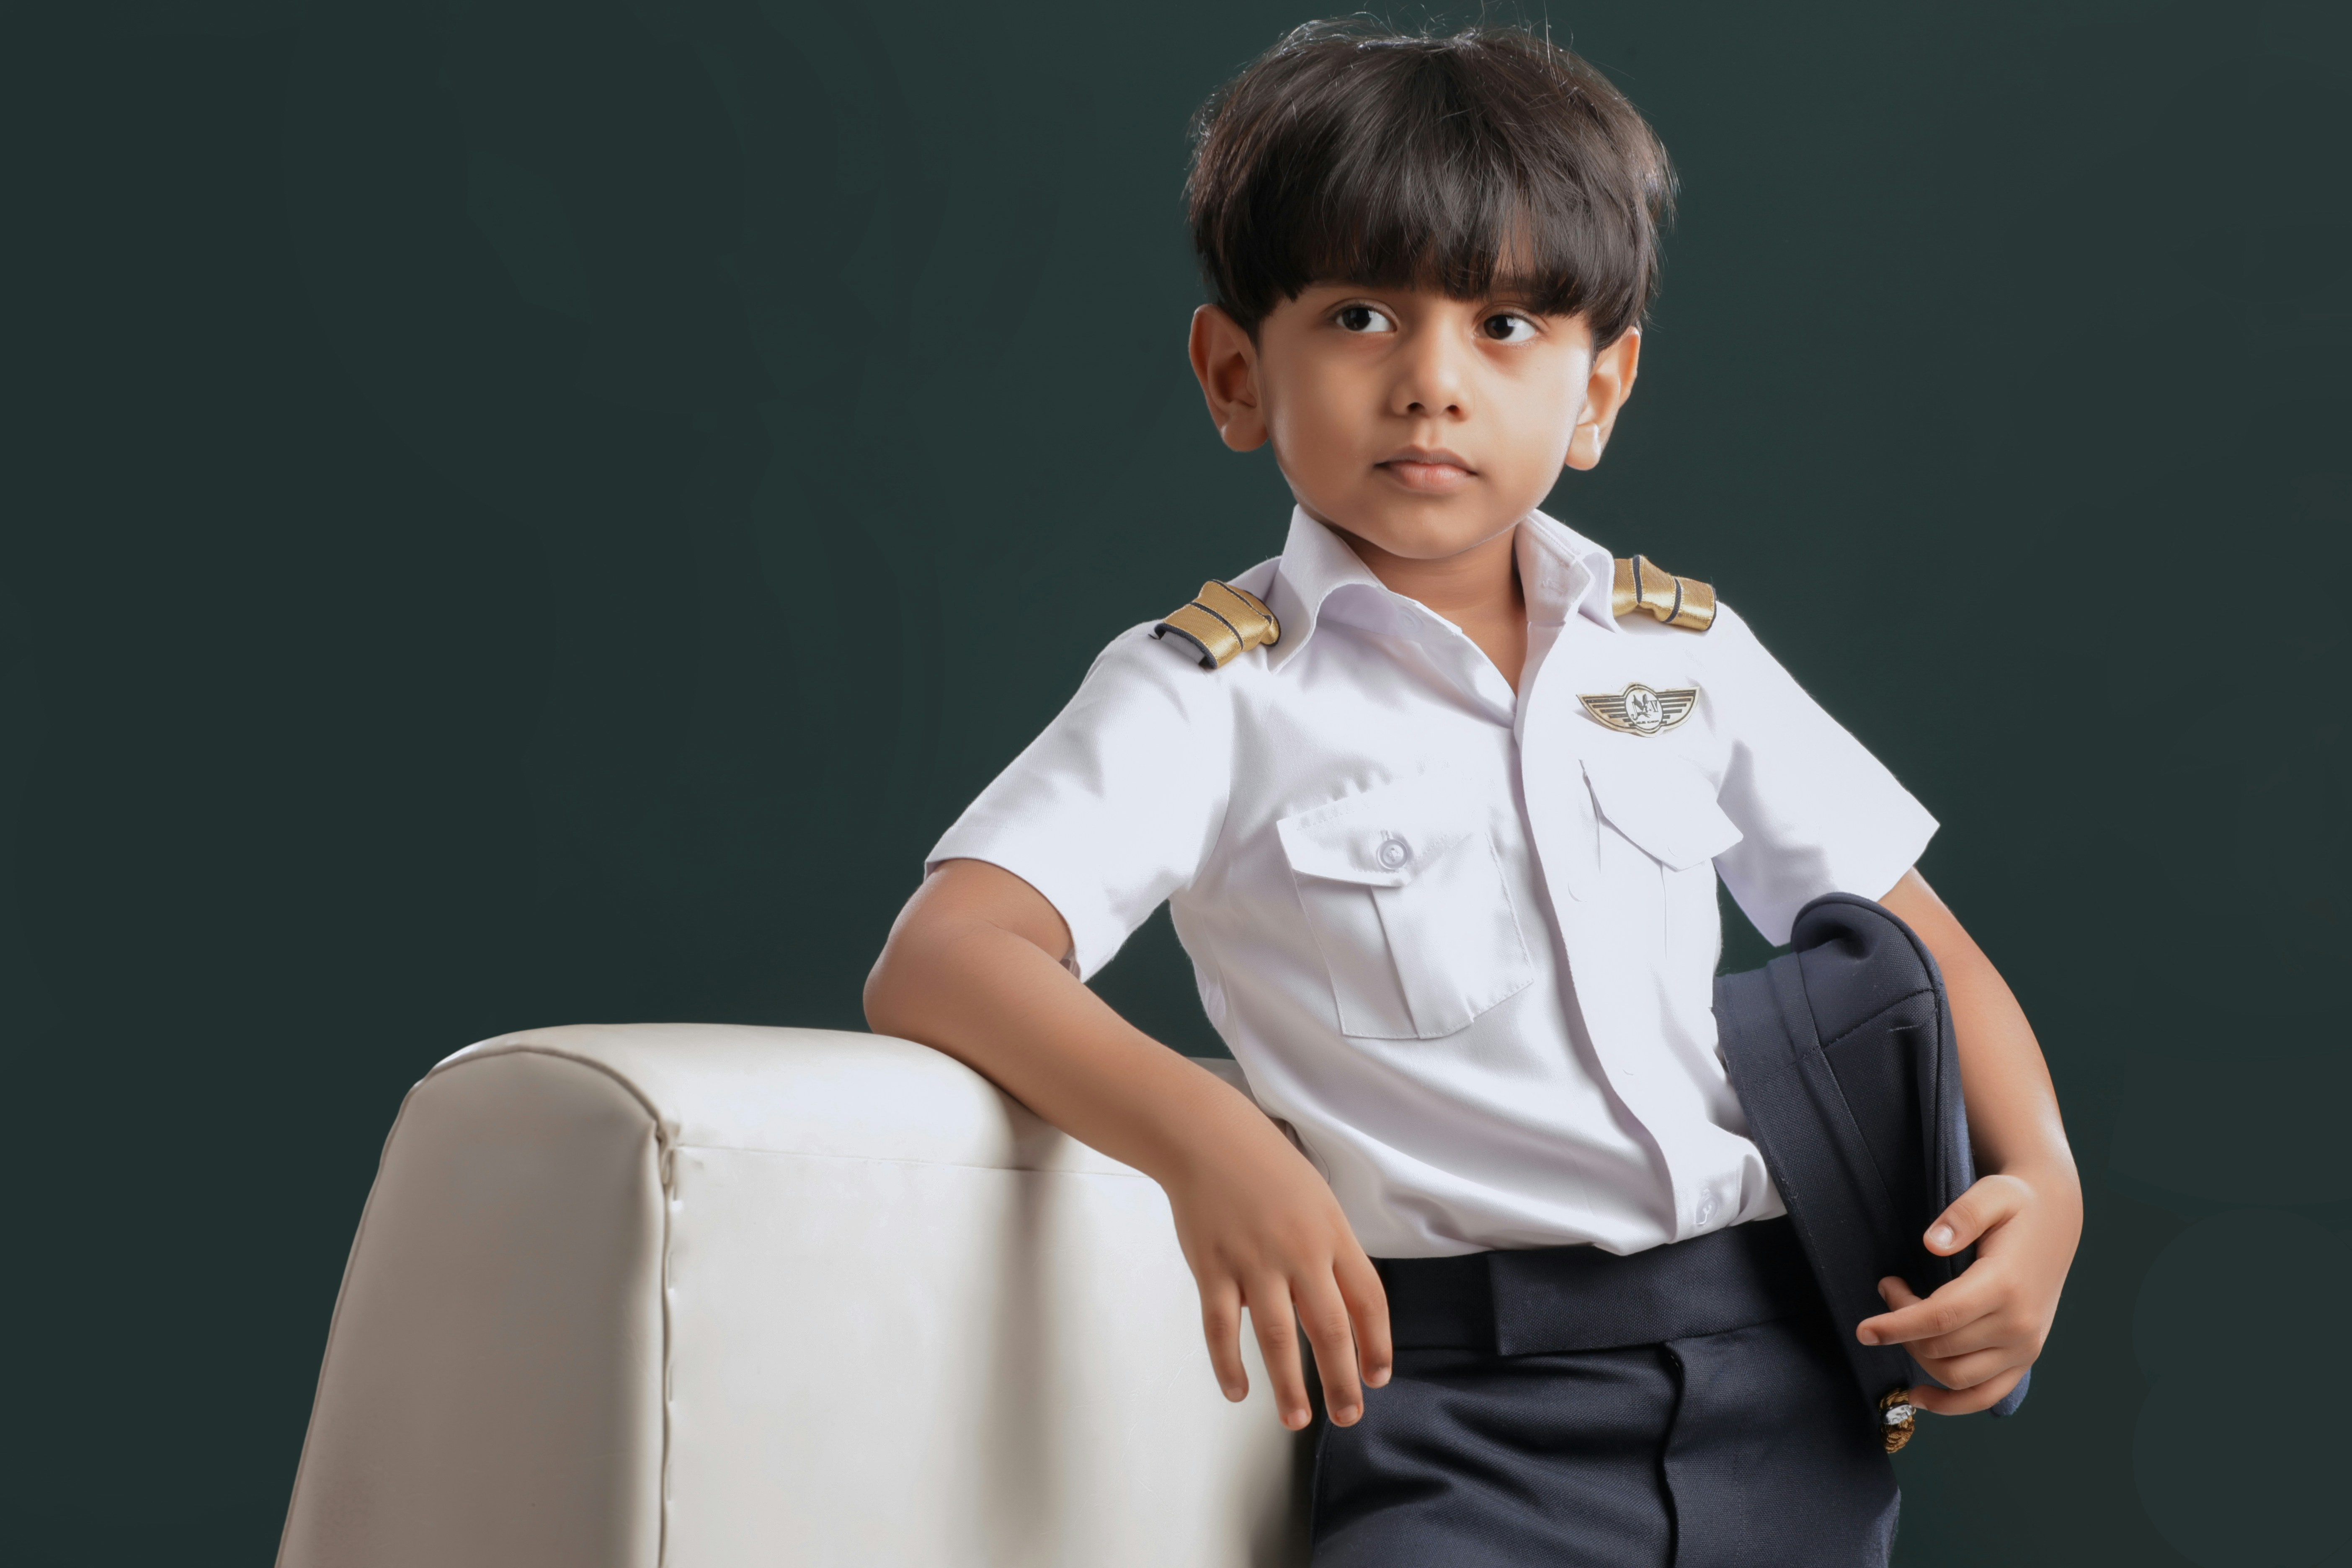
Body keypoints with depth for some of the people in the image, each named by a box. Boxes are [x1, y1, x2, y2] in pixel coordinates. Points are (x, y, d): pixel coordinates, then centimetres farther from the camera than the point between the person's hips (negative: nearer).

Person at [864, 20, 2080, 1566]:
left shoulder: (1688, 650, 13)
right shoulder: (1216, 694, -1)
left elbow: (1915, 942, 18)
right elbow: (938, 957, -14)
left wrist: (2045, 1182, -1)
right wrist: (1202, 1135, -31)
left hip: (1780, 1378, 4)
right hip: (1464, 1403, -3)